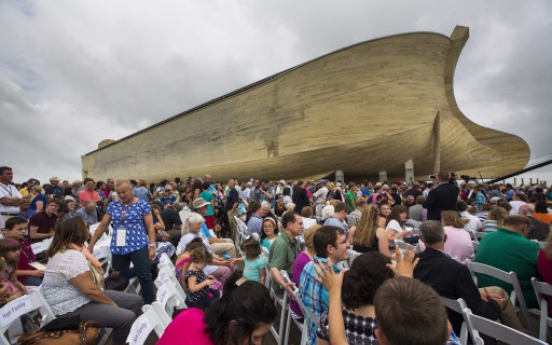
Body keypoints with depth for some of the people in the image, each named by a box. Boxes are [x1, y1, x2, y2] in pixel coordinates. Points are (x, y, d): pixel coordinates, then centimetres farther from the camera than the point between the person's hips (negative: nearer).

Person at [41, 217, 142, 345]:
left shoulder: (70, 250, 8)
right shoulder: (72, 257, -26)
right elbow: (90, 289, -26)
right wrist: (112, 304, -16)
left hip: (83, 298, 11)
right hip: (74, 309, -11)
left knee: (135, 301, 5)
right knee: (127, 318, -27)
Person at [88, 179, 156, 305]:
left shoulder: (143, 205, -5)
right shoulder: (113, 206, 7)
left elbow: (150, 227, -6)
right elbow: (102, 226, 11)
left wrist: (152, 246, -11)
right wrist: (91, 245, 11)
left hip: (138, 246, -4)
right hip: (118, 248, 4)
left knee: (145, 276, -4)